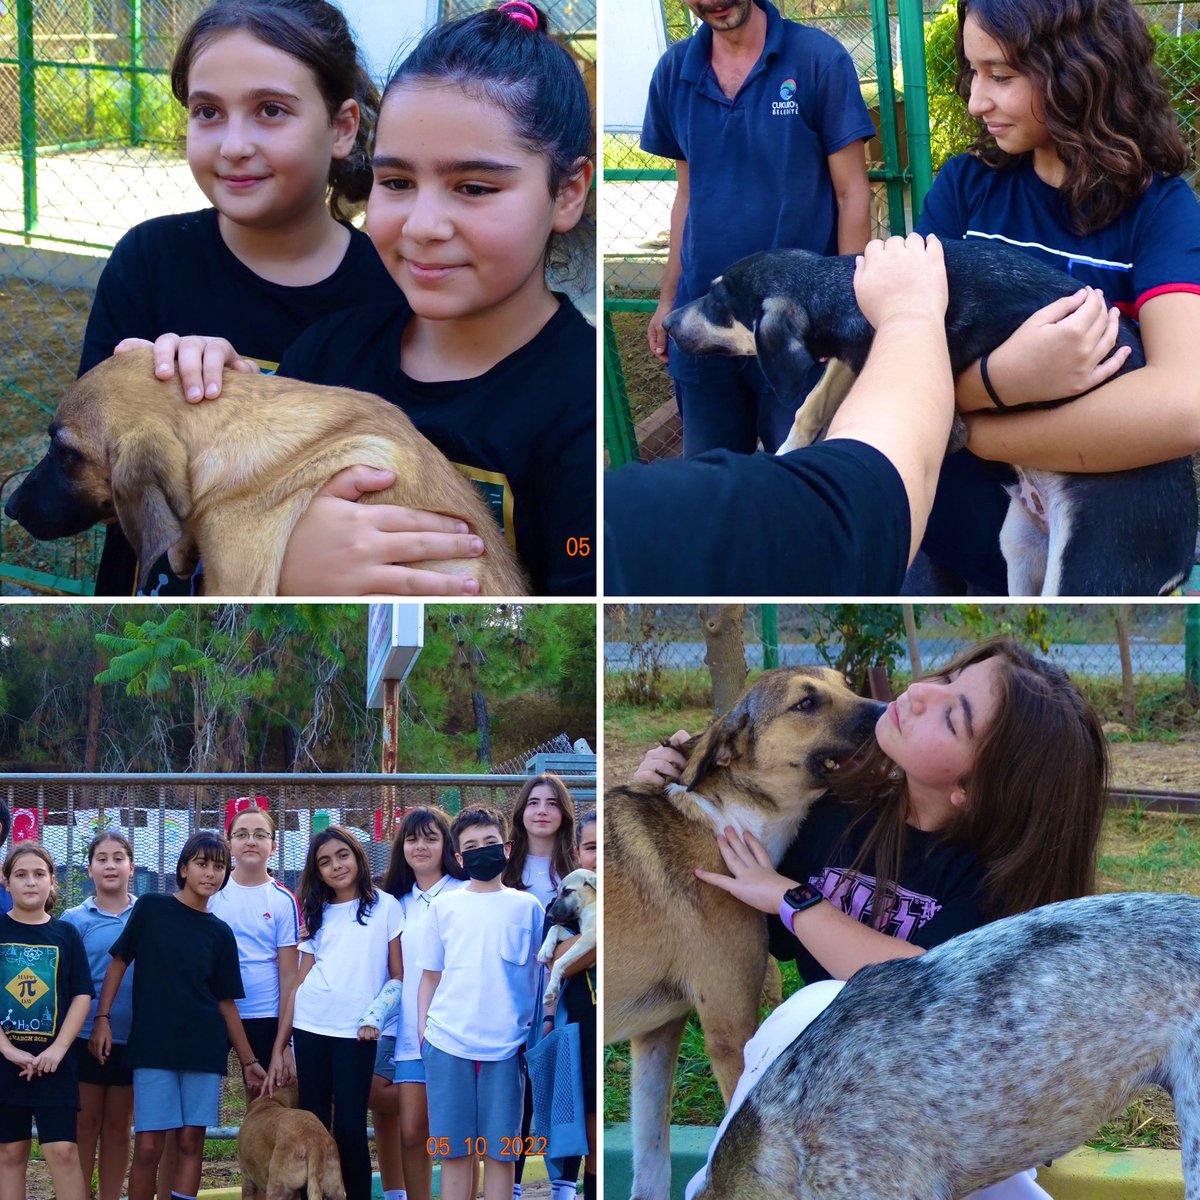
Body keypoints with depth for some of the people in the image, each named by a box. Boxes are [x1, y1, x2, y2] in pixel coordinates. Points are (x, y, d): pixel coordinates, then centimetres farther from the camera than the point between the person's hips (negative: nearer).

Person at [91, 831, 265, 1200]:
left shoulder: (219, 933, 7)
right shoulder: (150, 908, 2)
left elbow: (226, 1002, 10)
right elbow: (119, 961, 6)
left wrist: (248, 1060, 9)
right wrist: (102, 1018, -3)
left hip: (203, 1049, 2)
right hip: (152, 1046, -2)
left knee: (190, 1142, 1)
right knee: (148, 1146, -6)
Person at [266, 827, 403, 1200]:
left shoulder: (385, 907, 4)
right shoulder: (317, 915, 13)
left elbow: (399, 976, 3)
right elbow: (299, 982, 11)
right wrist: (278, 1048, 6)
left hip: (357, 1033, -3)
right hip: (309, 1029, 3)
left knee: (349, 1128, -8)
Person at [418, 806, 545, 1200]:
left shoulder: (527, 907, 8)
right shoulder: (444, 906, 10)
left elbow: (543, 975, 10)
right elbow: (430, 976, 13)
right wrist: (422, 1030, 5)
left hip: (505, 1046, -1)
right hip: (447, 1043, 1)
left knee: (500, 1153, 0)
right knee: (454, 1152, 2)